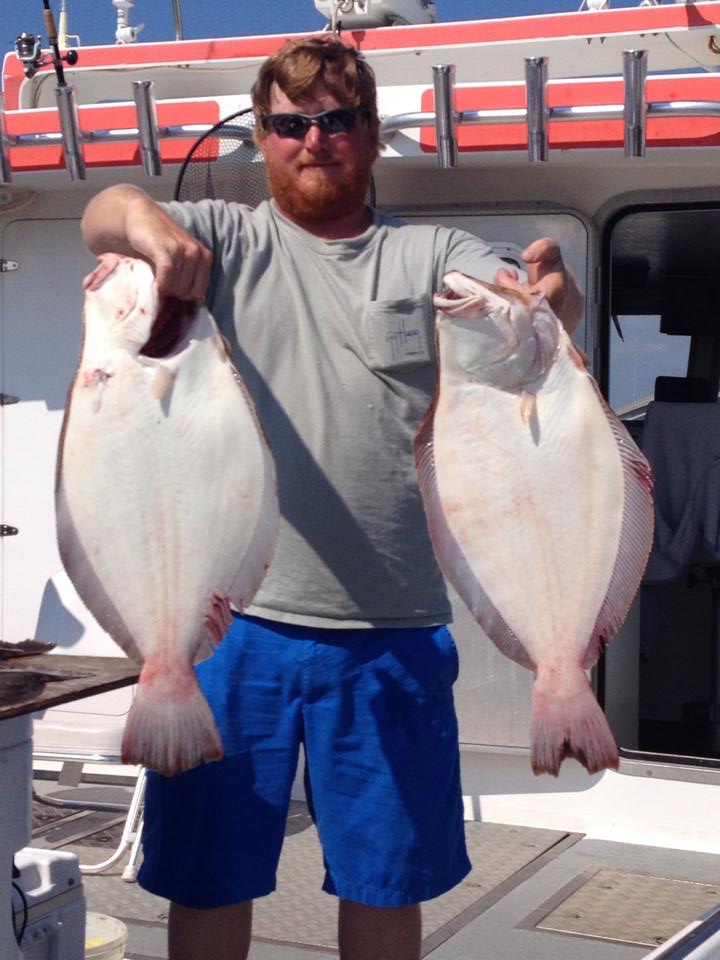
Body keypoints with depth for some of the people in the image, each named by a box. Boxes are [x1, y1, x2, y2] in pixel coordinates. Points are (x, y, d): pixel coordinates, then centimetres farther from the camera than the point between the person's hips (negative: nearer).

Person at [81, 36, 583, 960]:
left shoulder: (432, 254, 9)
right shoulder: (225, 238, 7)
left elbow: (520, 305, -8)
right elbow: (99, 216, -9)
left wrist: (555, 294, -33)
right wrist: (141, 217, -34)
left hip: (391, 636, 1)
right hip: (232, 620, 0)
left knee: (386, 885, 14)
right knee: (208, 882, 11)